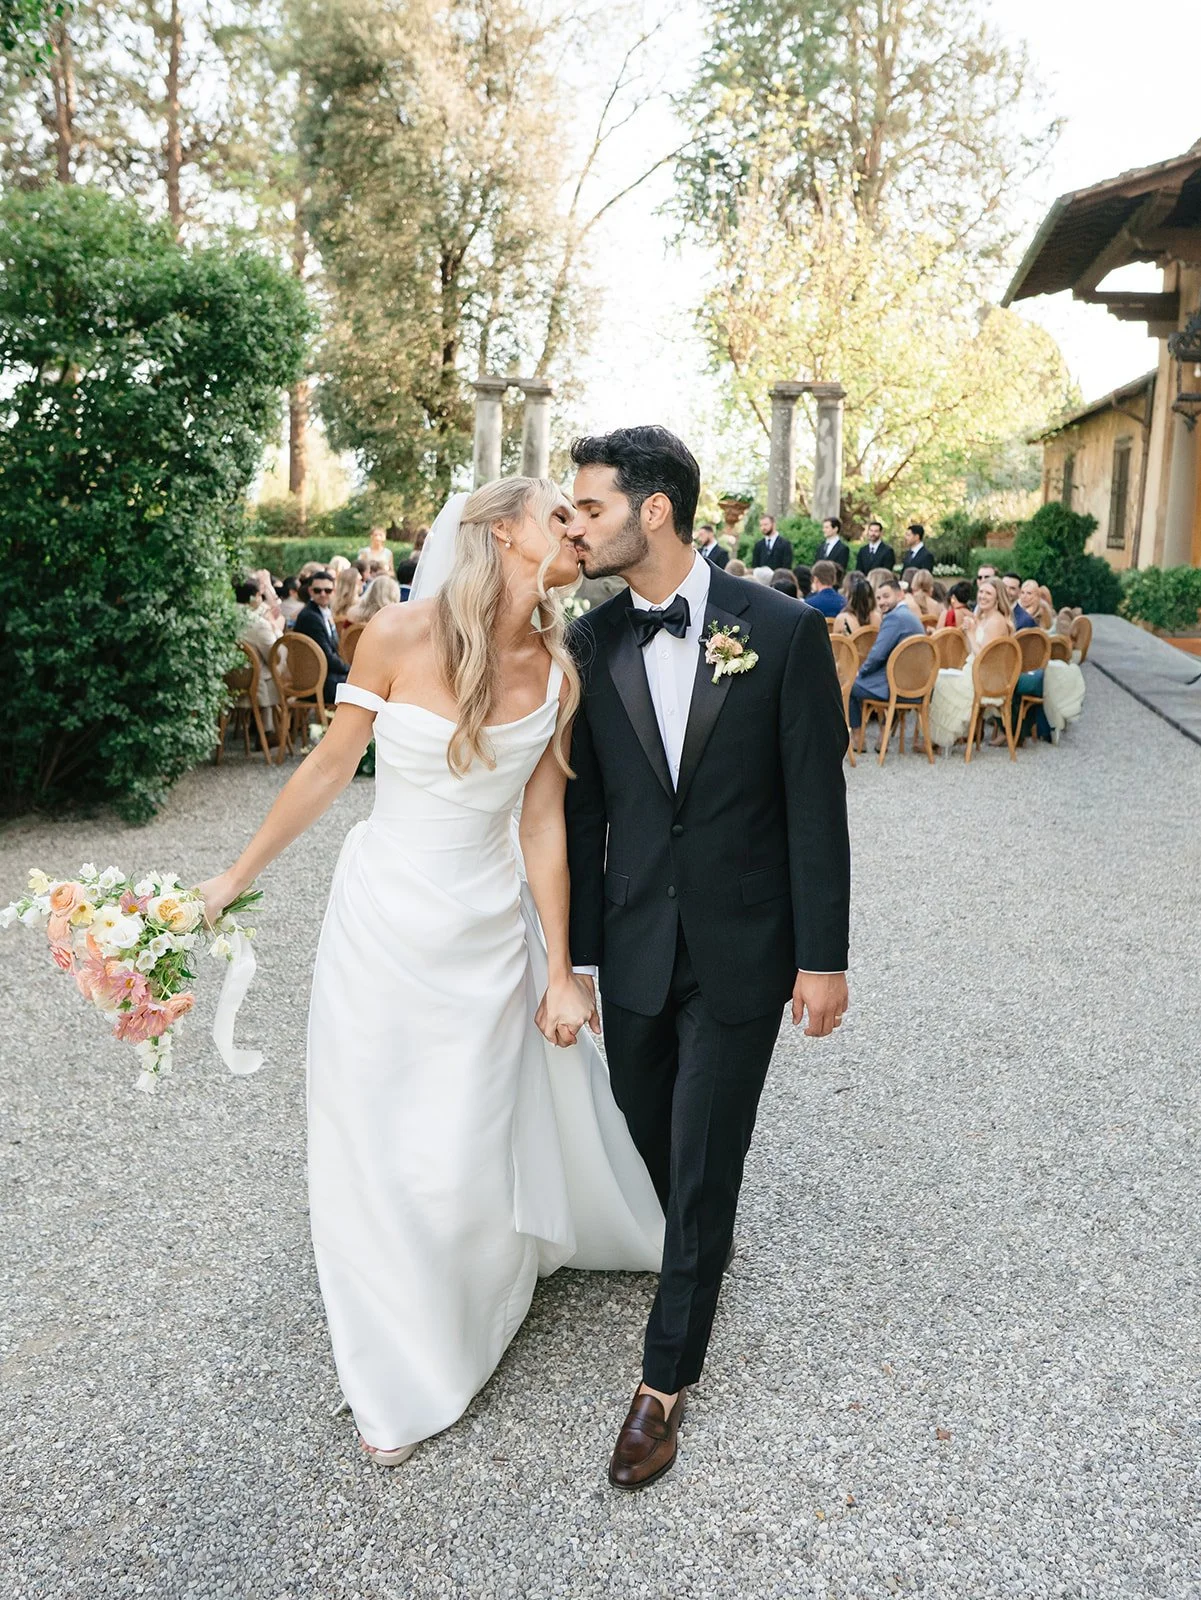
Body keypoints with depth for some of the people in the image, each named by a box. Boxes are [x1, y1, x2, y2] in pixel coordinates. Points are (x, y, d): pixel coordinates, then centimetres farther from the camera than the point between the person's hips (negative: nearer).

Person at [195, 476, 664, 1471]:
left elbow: (542, 827, -1)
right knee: (378, 1153, 10)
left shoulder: (558, 677, -7)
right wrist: (237, 877, 3)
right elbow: (329, 767, -4)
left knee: (476, 1150, 10)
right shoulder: (401, 636, -15)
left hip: (488, 931, 2)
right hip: (384, 921, -1)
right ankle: (405, 1377, 35)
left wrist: (561, 970, 1)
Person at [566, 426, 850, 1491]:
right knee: (650, 1139, 18)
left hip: (742, 952, -3)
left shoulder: (784, 630, -12)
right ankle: (699, 1253, 50)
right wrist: (574, 951, 4)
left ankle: (667, 1376, 24)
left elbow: (815, 802, -8)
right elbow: (584, 809, 2)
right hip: (636, 946, 4)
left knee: (703, 1164, 5)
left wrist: (822, 955, -8)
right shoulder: (592, 643, -2)